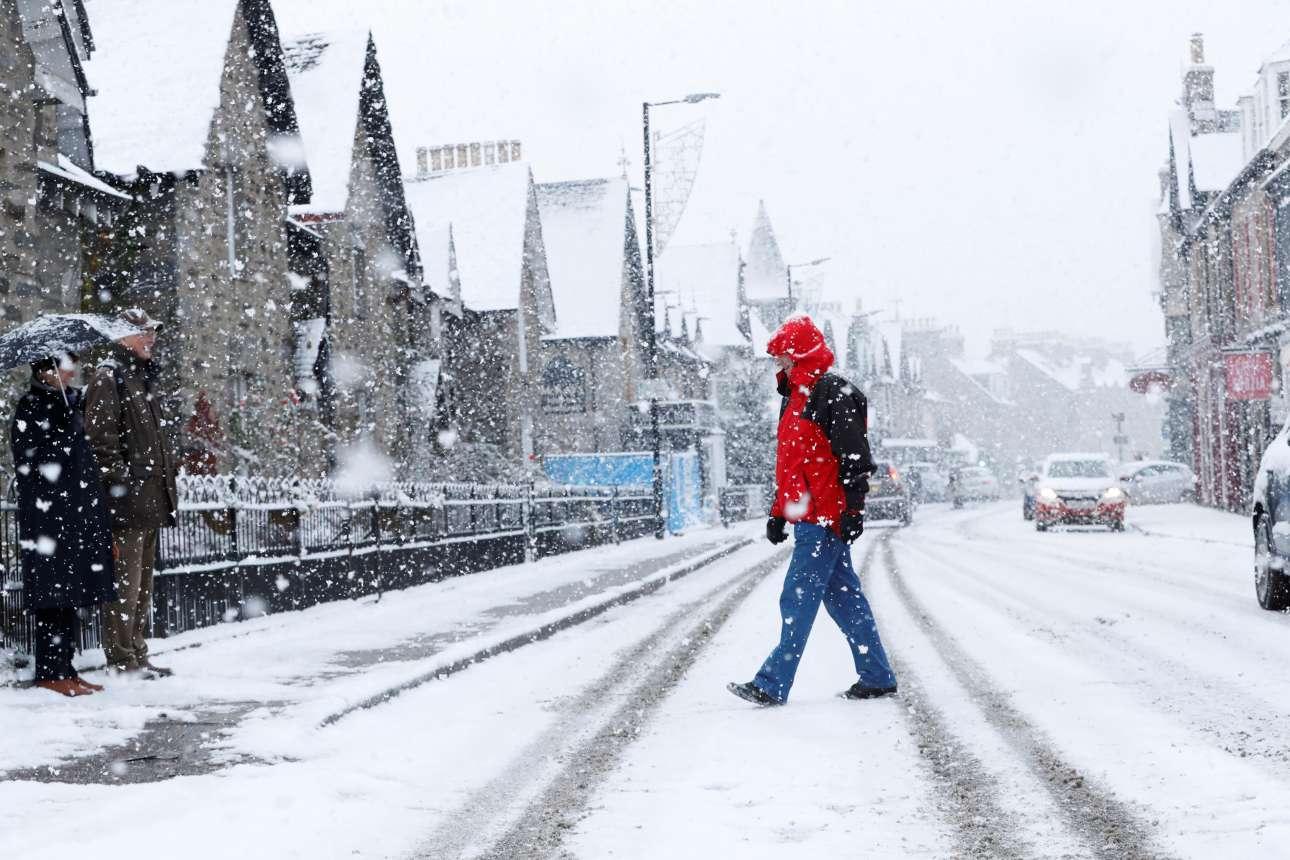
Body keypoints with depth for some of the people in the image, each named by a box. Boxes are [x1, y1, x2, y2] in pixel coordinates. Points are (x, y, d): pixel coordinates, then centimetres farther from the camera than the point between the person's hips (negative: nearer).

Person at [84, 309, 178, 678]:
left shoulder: (144, 377, 21)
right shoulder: (109, 377, -8)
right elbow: (101, 439, -15)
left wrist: (166, 488, 21)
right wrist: (121, 480, -19)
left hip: (150, 500, 10)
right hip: (127, 500, -10)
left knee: (143, 582, 14)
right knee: (125, 580, -7)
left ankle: (138, 656, 21)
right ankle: (122, 659, -2)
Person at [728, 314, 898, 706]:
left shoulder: (833, 394, -11)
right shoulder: (794, 397, 19)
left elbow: (854, 457, -17)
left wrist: (852, 509, -21)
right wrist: (778, 512, 24)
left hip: (826, 519, -10)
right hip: (808, 517, 10)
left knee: (799, 599, -9)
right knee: (843, 596, 12)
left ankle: (773, 685, -9)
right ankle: (877, 677, 19)